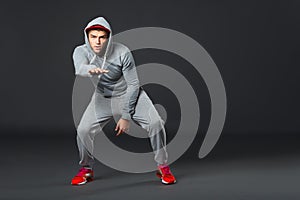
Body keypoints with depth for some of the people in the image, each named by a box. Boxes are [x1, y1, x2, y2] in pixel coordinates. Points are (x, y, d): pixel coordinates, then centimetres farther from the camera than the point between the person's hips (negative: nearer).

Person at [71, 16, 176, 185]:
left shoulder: (122, 53, -25)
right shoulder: (81, 51, -20)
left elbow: (133, 84, -18)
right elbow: (79, 69, -44)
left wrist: (126, 116, -19)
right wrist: (91, 70, -69)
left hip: (129, 94, -2)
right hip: (103, 98, 2)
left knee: (155, 123, -20)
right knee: (83, 130, -15)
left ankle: (163, 167, 0)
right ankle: (86, 170, 12)